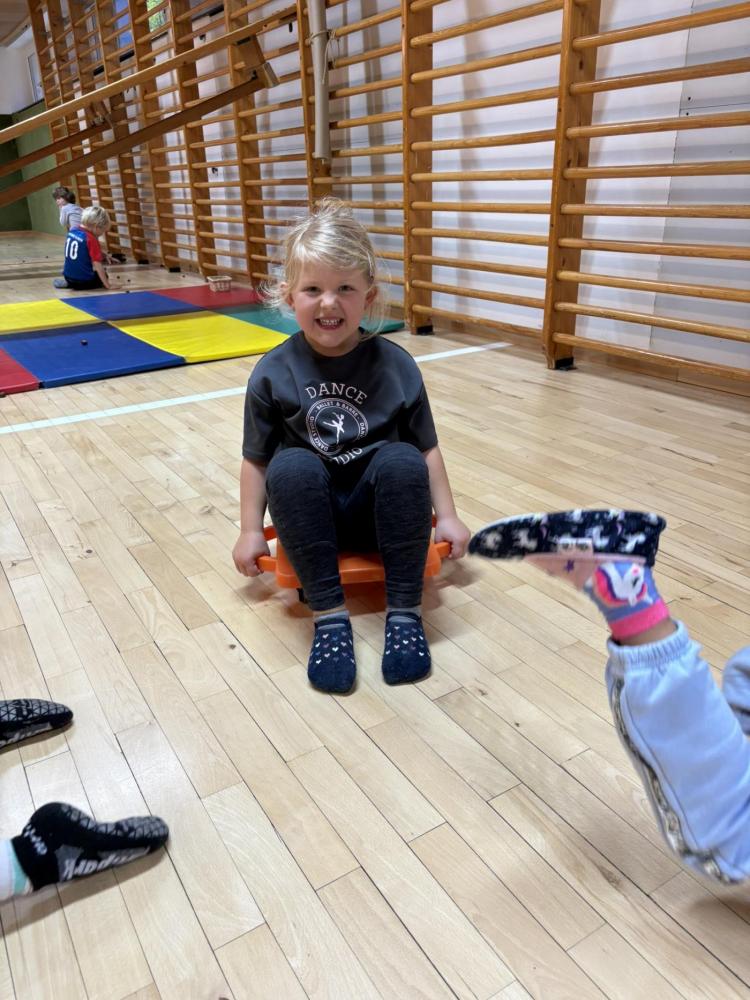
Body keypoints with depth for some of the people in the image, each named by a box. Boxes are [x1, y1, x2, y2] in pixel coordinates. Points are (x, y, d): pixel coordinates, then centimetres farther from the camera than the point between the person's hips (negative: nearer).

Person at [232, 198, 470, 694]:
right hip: (310, 513, 0)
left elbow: (427, 448, 1)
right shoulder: (273, 373, -7)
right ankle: (330, 616, -24)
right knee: (292, 466, -31)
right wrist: (251, 530, 0)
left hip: (377, 507, 0)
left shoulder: (396, 365, -6)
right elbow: (256, 459, 1)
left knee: (402, 459, -30)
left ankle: (406, 613, -20)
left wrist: (447, 516, 1)